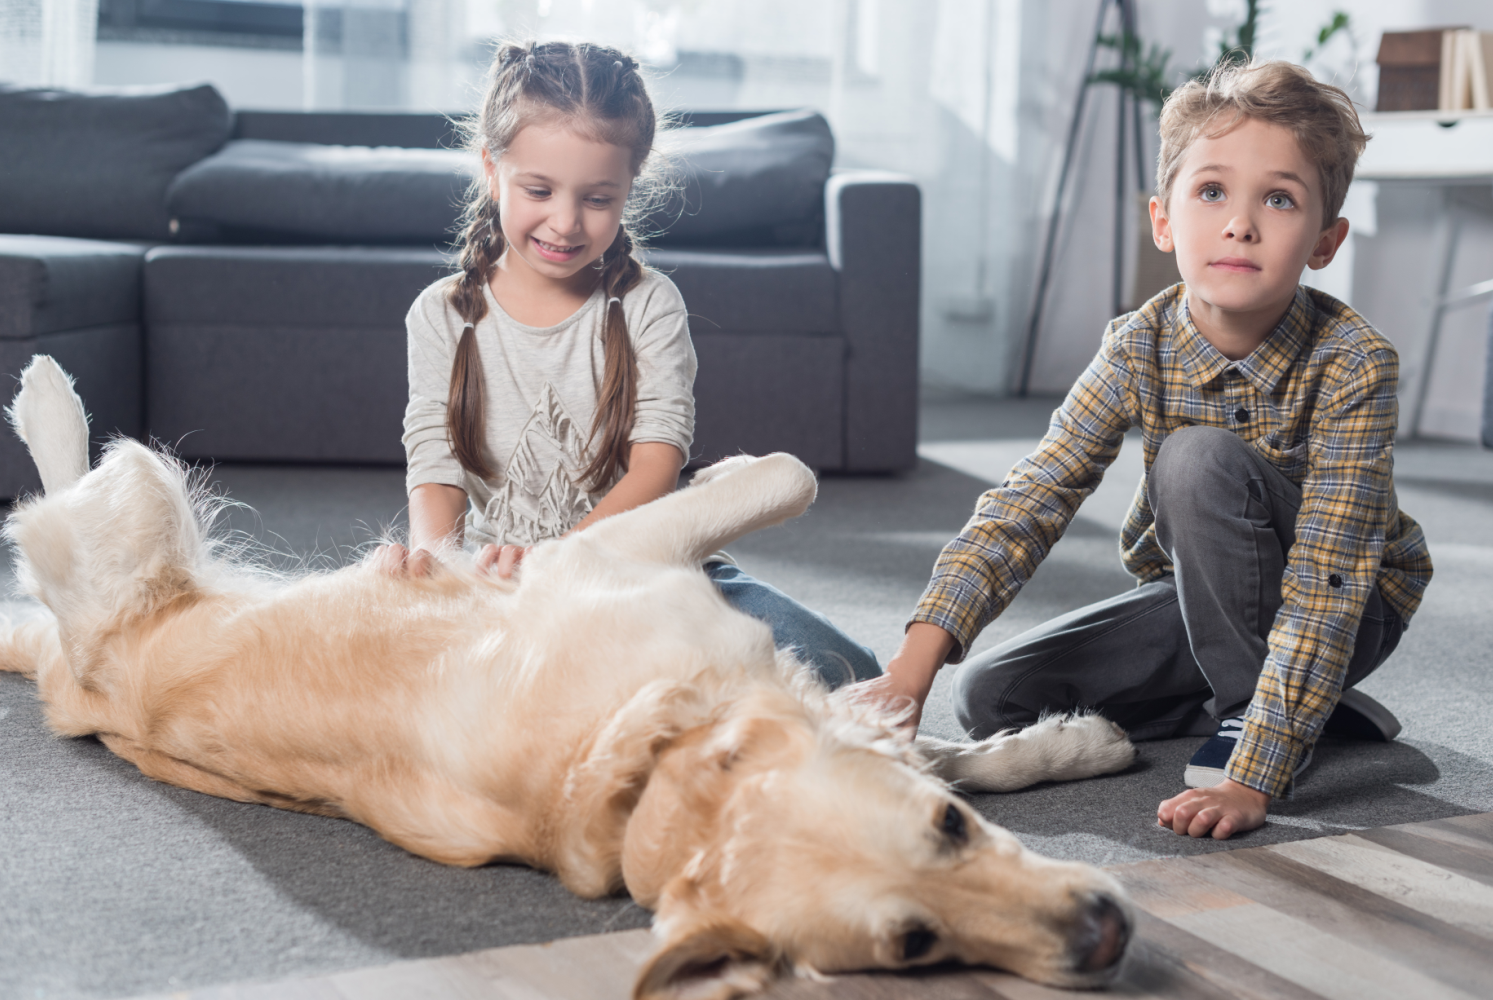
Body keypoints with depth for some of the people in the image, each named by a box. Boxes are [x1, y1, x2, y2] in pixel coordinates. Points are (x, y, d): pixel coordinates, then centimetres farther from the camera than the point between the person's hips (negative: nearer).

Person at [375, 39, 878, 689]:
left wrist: (558, 555, -30)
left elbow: (658, 464, -11)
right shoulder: (443, 316, 5)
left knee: (845, 676, -23)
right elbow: (435, 466, -4)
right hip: (495, 583, 0)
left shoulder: (649, 306, 1)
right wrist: (431, 551, -30)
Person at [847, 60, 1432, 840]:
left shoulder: (1353, 363, -29)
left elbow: (1326, 588, -33)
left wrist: (1252, 778, -39)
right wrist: (909, 671, -36)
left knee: (1202, 461, -31)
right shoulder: (1140, 347, -17)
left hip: (1345, 616, -5)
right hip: (1199, 598, 5)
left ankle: (1251, 711, -13)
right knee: (990, 696, -8)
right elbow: (1028, 501, -25)